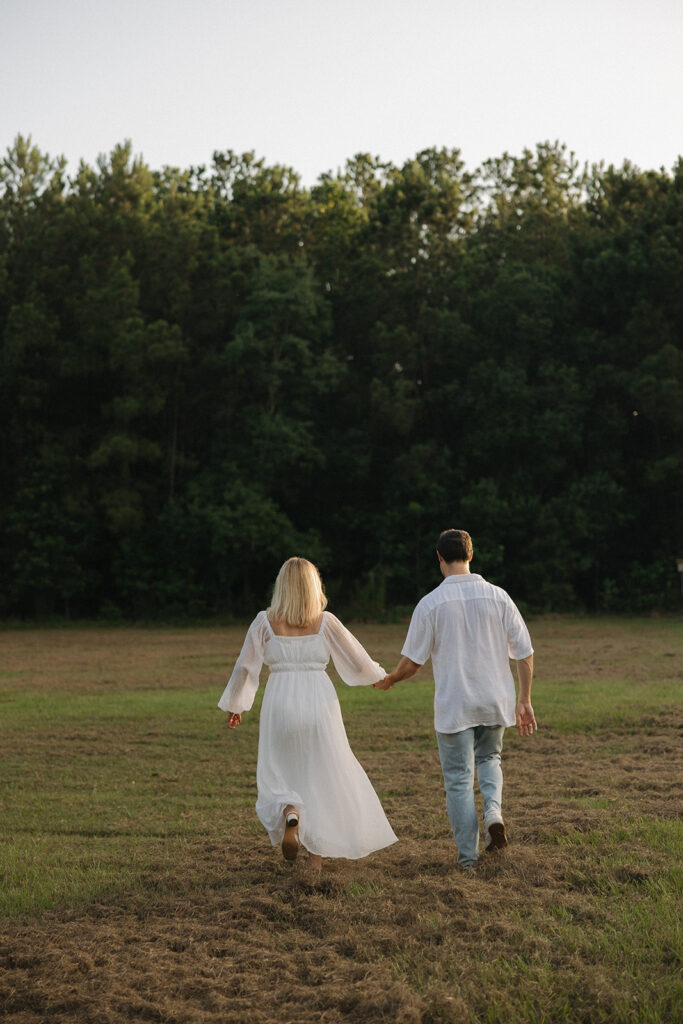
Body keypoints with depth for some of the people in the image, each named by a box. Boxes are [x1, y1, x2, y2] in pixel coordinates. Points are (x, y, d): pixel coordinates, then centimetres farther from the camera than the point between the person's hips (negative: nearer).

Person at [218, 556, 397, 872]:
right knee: (321, 775, 11)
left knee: (279, 774, 15)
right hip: (319, 701, 0)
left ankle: (289, 811, -17)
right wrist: (377, 676, 29)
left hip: (281, 702, 0)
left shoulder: (265, 622, -1)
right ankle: (316, 854, 10)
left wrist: (234, 706, 15)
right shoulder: (325, 622, 0)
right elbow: (358, 661, 8)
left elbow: (245, 667, 2)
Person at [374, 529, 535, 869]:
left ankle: (468, 854, 9)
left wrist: (389, 680, 14)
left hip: (453, 705, -3)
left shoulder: (431, 603, -9)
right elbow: (524, 653, -1)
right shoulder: (498, 596, -2)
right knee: (489, 758, 26)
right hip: (495, 701, 3)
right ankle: (494, 811, 1)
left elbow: (412, 663, -6)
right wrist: (524, 701, 7)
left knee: (459, 778, 7)